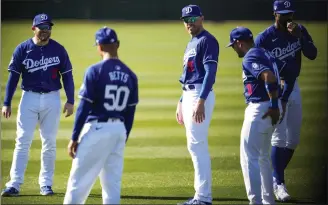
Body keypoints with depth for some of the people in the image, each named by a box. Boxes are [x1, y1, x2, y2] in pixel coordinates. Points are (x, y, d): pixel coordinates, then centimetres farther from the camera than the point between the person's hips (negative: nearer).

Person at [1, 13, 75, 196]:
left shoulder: (58, 49, 0)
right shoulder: (22, 49, -2)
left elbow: (67, 76, 4)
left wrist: (70, 101, -2)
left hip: (52, 99, 1)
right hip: (29, 98, -1)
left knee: (50, 143, 5)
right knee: (23, 141, -6)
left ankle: (46, 184, 12)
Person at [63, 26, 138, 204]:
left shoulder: (95, 71, -9)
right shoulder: (130, 75, 6)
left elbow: (84, 108, -10)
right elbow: (130, 112, 10)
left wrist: (74, 138, -5)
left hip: (96, 129, -5)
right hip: (119, 130, 5)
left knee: (80, 179, -3)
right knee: (113, 182, 8)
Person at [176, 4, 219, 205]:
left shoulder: (207, 40, -10)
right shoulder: (191, 44, 20)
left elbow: (210, 72, -19)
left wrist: (200, 102, -27)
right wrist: (181, 103, 22)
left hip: (200, 95, -10)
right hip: (188, 95, 10)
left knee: (197, 145, -13)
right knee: (197, 146, 11)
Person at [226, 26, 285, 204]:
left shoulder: (250, 58, -15)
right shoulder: (265, 53, 15)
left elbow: (270, 77, -29)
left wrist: (274, 106, -25)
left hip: (259, 109, -10)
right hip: (270, 107, 10)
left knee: (249, 158, -8)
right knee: (263, 156, 22)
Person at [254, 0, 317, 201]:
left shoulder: (300, 31, 1)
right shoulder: (264, 38, -13)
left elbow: (312, 55, -9)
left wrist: (299, 36, -23)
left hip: (293, 87, 6)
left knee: (293, 139, 9)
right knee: (279, 138, -11)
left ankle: (275, 175, 24)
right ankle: (278, 183, -8)